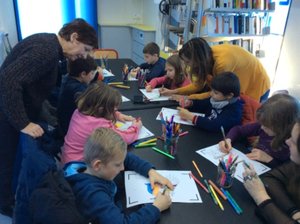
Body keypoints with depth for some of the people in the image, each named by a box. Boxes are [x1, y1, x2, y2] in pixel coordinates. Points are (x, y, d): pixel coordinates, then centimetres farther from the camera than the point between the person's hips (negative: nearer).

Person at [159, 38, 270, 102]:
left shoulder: (222, 63, -40)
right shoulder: (207, 55, -17)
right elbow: (198, 84, -11)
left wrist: (190, 98, -25)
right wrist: (174, 91, -17)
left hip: (256, 86, -6)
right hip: (236, 87, 7)